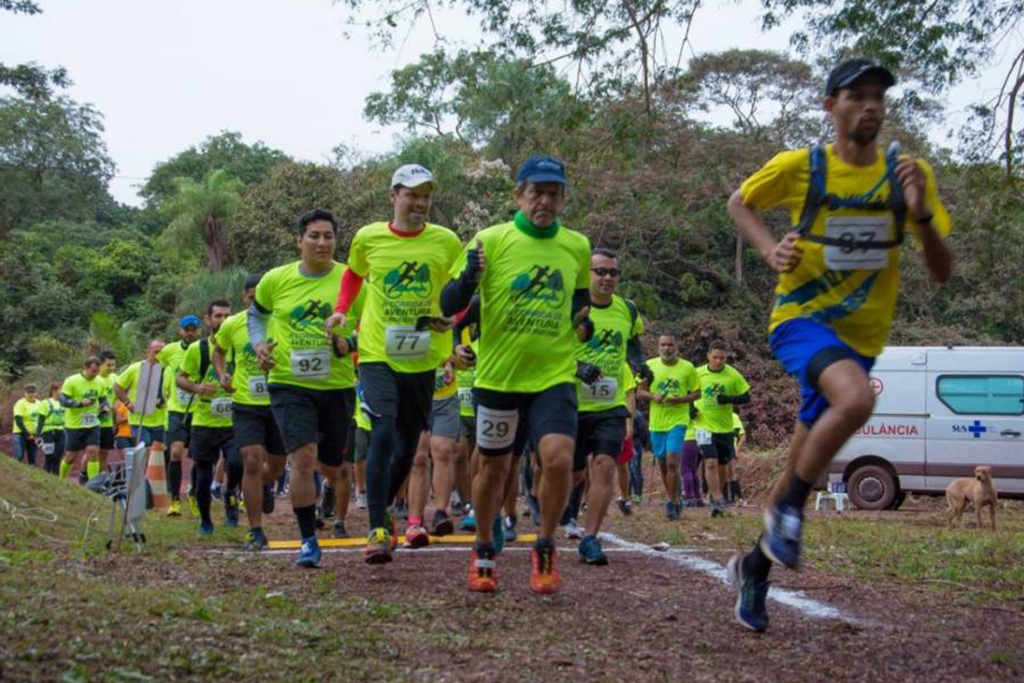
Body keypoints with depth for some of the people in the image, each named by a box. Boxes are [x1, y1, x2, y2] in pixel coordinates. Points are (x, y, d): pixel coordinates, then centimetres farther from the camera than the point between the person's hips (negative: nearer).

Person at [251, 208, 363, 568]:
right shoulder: (275, 279, -1)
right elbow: (256, 313, 17)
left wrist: (349, 344, -17)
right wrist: (259, 343, 0)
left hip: (338, 386, 1)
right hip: (289, 384, -1)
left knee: (332, 467, 13)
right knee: (304, 458, -16)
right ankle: (308, 540, -2)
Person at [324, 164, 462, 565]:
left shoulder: (446, 242, -1)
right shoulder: (367, 238, 0)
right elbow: (354, 275, 20)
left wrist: (451, 317, -9)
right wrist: (340, 310, 5)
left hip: (423, 359, 2)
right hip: (377, 353, -2)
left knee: (408, 443, 13)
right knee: (383, 434, -16)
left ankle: (383, 510, 37)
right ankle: (378, 530, -11)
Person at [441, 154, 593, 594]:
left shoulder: (577, 247, 3)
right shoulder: (491, 241, -6)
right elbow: (448, 306, -6)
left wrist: (583, 320, -1)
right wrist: (468, 278, -27)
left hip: (554, 375, 1)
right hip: (498, 374, -1)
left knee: (559, 457, -19)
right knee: (493, 467, 12)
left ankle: (545, 549, 4)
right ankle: (483, 551, 35)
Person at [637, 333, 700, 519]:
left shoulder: (687, 368, -1)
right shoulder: (650, 366, 3)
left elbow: (696, 393, 3)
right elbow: (639, 392, 6)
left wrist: (680, 399, -15)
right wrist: (653, 396, -14)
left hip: (678, 421, -3)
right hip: (656, 422, 3)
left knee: (672, 462, -16)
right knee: (663, 465, 11)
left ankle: (672, 502, -7)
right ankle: (675, 500, 28)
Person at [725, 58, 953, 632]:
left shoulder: (907, 174, -2)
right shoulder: (799, 167, -7)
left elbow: (942, 272, -1)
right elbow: (741, 203, 11)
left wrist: (920, 214, -20)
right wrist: (771, 248, -8)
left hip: (860, 338, 4)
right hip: (801, 320, -3)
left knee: (804, 468, 11)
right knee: (857, 399, -35)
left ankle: (756, 566, 33)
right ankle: (787, 507, -12)